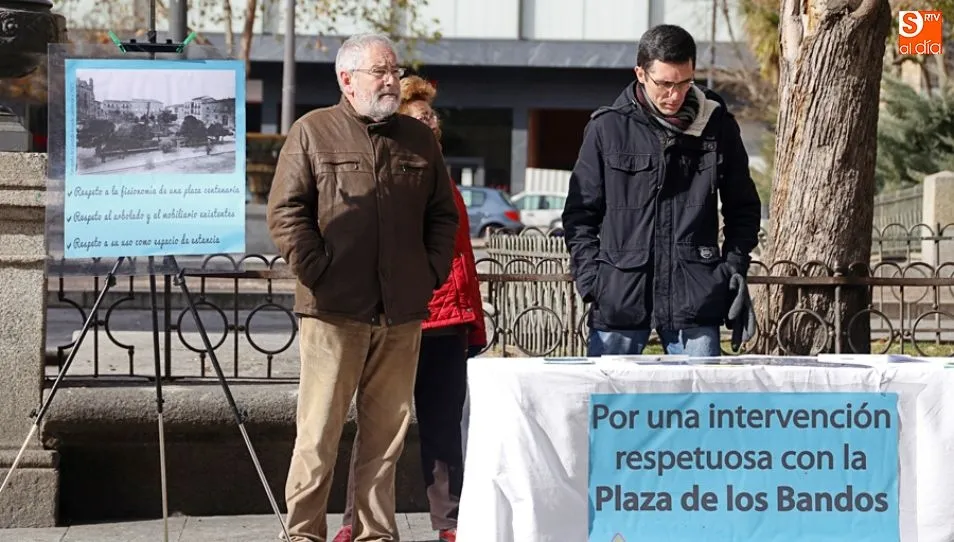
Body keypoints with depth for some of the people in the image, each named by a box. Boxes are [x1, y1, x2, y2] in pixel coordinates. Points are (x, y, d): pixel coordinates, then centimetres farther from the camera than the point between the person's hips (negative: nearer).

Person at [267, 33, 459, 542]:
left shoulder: (419, 140, 15)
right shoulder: (312, 132, 2)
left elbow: (443, 214, 20)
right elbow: (285, 212, -2)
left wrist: (432, 272, 8)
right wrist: (317, 272, -8)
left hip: (403, 313, 4)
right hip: (334, 309, -4)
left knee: (388, 429, 6)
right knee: (320, 429, -3)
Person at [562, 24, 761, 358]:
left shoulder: (718, 126, 6)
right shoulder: (607, 128, 2)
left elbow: (743, 208, 16)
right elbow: (579, 213, 7)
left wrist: (735, 267, 4)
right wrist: (590, 279, -4)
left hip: (697, 300, 1)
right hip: (619, 296, -1)